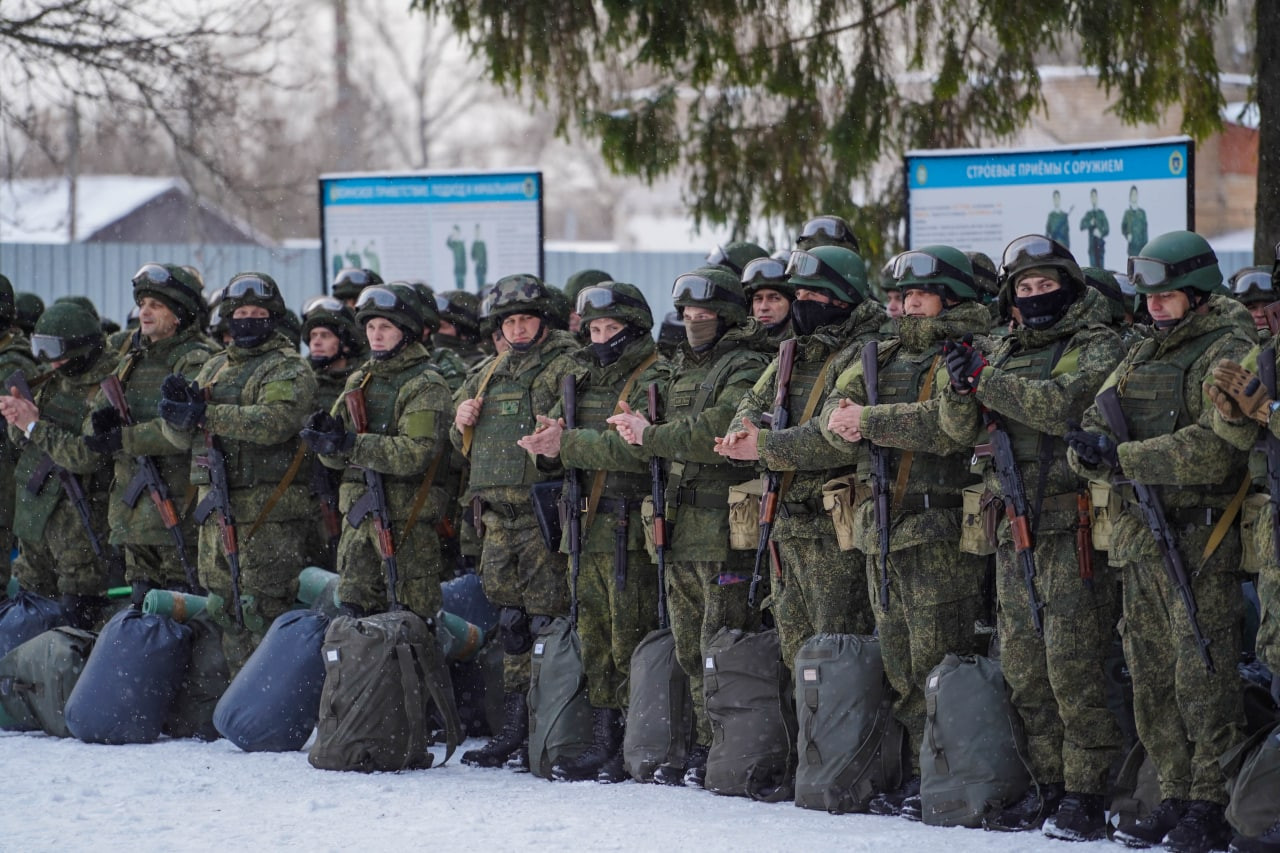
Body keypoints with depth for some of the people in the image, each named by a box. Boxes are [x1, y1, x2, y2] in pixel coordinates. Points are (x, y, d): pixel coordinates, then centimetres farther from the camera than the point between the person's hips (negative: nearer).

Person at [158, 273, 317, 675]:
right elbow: (180, 437, 15)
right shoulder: (214, 367, 19)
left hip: (267, 512, -7)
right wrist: (177, 402, -9)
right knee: (224, 612, 9)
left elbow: (274, 421, -22)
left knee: (263, 614, -10)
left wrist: (204, 414, -27)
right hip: (217, 509, 7)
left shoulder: (289, 370, -3)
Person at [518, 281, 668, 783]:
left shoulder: (652, 380, -7)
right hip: (588, 528, 8)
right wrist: (552, 438, -10)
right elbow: (558, 433, 14)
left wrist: (568, 444, -21)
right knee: (594, 637, 10)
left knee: (631, 639, -6)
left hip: (629, 530, -8)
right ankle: (603, 743, 15)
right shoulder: (586, 380, 20)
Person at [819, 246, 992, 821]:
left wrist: (870, 420, -15)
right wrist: (844, 423, -14)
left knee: (936, 661, -9)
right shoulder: (883, 357, 20)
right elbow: (835, 411, 10)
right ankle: (917, 772, 14)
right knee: (897, 663, 8)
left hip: (940, 530, -8)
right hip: (882, 527, 8)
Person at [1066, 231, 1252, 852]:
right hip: (1142, 538, 8)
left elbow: (1215, 447, -20)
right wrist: (1093, 446, -10)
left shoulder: (1229, 352, -7)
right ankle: (1174, 799, 16)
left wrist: (1124, 457, -19)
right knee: (1152, 679, 9)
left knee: (1203, 676, -8)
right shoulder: (1144, 357, 19)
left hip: (1200, 540, -8)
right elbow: (1091, 431, 15)